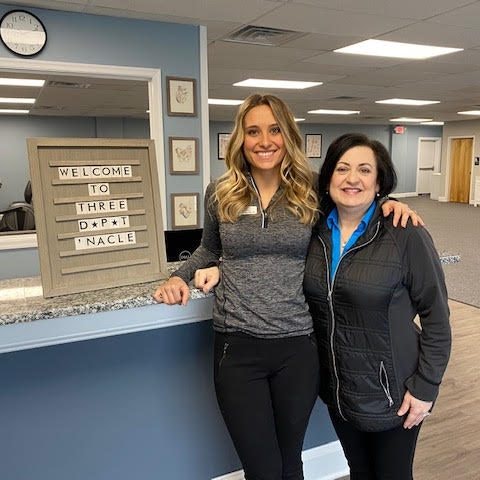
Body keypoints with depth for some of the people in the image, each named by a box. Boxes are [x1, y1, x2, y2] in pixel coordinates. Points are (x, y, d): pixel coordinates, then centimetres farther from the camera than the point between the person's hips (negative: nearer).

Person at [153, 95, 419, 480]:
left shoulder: (311, 192, -2)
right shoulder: (220, 194, 0)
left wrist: (387, 204, -5)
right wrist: (179, 277, 1)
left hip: (298, 346, 1)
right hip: (237, 347, 0)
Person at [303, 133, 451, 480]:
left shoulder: (406, 235, -18)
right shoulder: (315, 232, -4)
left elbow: (436, 316, -13)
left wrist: (425, 387, -12)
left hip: (391, 391, -4)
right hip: (337, 388, 4)